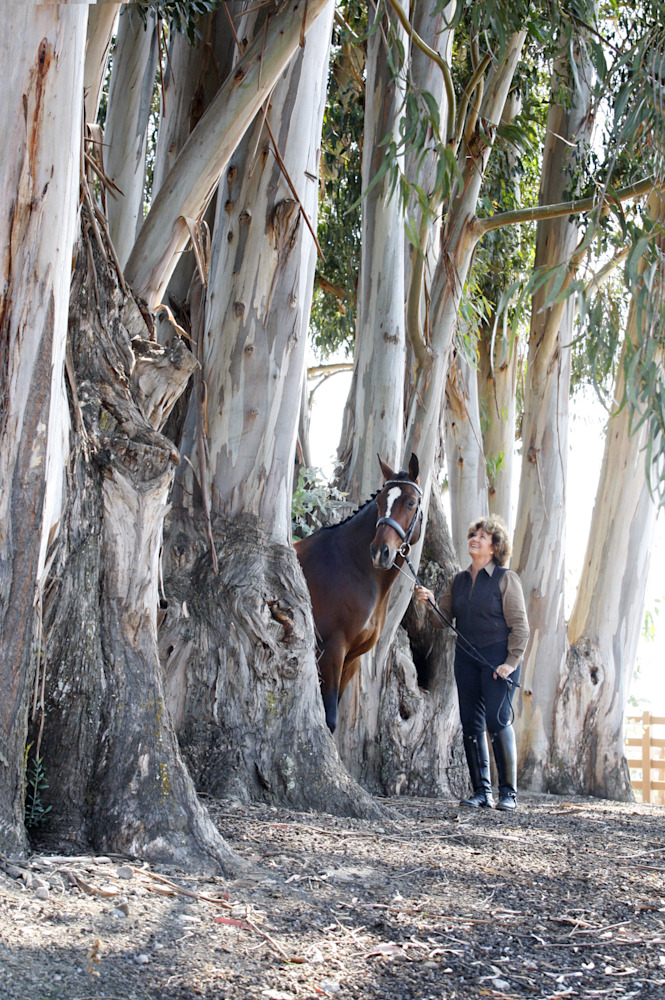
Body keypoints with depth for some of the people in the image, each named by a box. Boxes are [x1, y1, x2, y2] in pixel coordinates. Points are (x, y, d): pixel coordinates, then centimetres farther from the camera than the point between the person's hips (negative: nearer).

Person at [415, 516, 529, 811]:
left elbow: (519, 626, -5)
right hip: (466, 658, 6)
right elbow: (443, 620, 13)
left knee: (498, 720, -12)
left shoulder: (506, 579, -2)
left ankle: (508, 792, -6)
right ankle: (481, 792, 10)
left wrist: (511, 661, -14)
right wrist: (430, 603, -7)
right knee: (471, 724, 3)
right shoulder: (458, 581, 14)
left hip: (498, 657, -5)